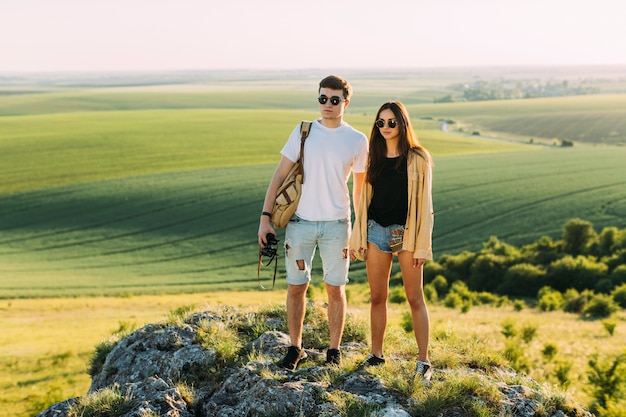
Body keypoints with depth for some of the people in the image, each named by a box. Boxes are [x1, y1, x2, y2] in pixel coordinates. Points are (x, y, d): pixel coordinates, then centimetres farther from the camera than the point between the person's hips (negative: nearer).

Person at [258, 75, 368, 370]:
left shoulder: (357, 141, 0)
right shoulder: (303, 132, 1)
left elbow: (360, 187, 9)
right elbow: (279, 176, 2)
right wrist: (265, 218, -4)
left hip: (336, 224, -1)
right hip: (300, 222, 1)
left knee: (335, 289, 5)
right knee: (296, 287, 7)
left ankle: (334, 351, 19)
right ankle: (295, 348, 22)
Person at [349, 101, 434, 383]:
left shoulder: (417, 159, -4)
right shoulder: (373, 157, 8)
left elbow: (424, 204, -5)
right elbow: (363, 200, 12)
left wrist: (422, 246, -9)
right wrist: (357, 238, 9)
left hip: (406, 233, -4)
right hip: (376, 231, 4)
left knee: (415, 298, 0)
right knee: (377, 297, 9)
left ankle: (423, 361, 5)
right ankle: (376, 354, 20)